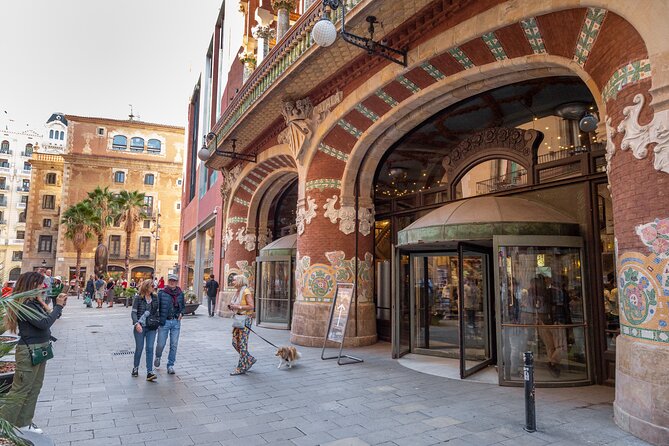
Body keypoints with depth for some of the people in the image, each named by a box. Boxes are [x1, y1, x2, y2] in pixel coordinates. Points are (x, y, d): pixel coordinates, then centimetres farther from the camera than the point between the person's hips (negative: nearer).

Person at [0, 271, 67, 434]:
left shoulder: (34, 302, 8)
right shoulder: (24, 305, -19)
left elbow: (48, 318, 13)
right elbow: (44, 323, -25)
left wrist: (59, 305, 1)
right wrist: (58, 306, -17)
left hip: (40, 350, 9)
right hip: (29, 352, -9)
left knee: (34, 388, 16)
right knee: (20, 390, -1)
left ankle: (23, 423, 27)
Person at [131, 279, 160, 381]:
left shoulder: (155, 298, 8)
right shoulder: (138, 298, -5)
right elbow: (133, 312, -9)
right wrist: (136, 323, -23)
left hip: (151, 327, 3)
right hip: (140, 327, -3)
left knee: (150, 349, -4)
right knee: (139, 348, 7)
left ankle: (149, 373, -5)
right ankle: (135, 368, 31)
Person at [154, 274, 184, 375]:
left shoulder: (180, 293, 6)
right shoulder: (161, 293, -5)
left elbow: (183, 306, 19)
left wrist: (181, 313, 0)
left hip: (176, 322, 3)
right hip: (164, 322, -3)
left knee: (174, 345, 4)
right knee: (161, 344, 2)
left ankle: (170, 365, 17)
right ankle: (158, 357, 36)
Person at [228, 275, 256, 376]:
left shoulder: (246, 292, -13)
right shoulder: (237, 292, 13)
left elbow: (251, 306, -19)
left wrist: (238, 307, -22)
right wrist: (232, 307, 6)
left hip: (245, 319, -9)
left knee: (242, 343, -3)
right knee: (235, 342, 9)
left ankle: (241, 368, 6)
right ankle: (250, 360, 24)